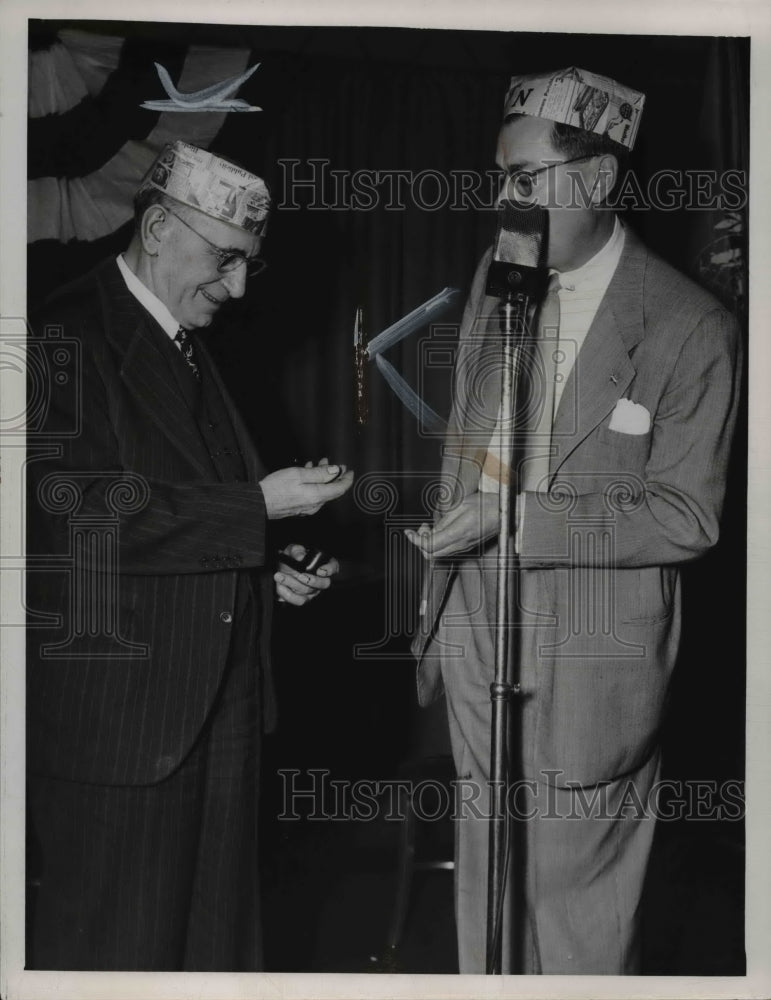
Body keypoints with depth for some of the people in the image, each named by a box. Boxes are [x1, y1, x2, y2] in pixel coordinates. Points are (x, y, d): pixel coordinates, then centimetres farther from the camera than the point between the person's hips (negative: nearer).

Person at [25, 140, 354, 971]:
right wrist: (258, 509, -20)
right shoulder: (69, 338, -12)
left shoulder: (186, 347, 17)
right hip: (117, 707, -8)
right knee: (115, 942, 2)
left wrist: (266, 566, 6)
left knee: (215, 929, 15)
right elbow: (78, 513, -22)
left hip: (216, 700, 8)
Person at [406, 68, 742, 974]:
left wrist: (516, 518, -21)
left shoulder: (690, 327, -14)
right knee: (486, 885, 19)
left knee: (580, 914, 8)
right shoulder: (496, 277, 3)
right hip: (477, 631, 5)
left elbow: (687, 516, -13)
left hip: (591, 661, -5)